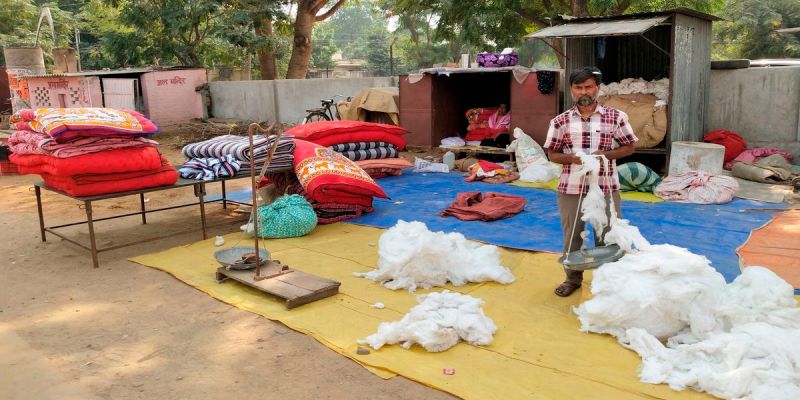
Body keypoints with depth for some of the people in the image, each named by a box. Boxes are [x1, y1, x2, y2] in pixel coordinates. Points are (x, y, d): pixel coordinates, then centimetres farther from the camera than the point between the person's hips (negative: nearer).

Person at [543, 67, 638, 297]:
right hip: (570, 188, 1)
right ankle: (573, 279, 30)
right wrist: (572, 158, -15)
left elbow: (629, 147, 6)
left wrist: (605, 154, -12)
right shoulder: (561, 121, 0)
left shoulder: (615, 117, -1)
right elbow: (552, 154, 6)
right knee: (572, 235, 12)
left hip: (605, 187, -1)